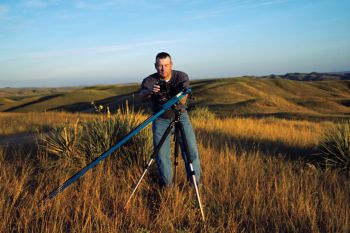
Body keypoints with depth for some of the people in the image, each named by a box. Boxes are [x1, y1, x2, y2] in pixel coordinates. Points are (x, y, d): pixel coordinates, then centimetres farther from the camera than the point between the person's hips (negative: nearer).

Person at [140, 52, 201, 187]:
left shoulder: (182, 77, -11)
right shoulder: (149, 80, -11)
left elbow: (182, 101, -22)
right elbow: (142, 97, -30)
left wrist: (176, 94, -44)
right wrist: (150, 91, -52)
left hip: (181, 117, 0)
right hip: (160, 120, 0)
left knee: (191, 150, -4)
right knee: (161, 154, -1)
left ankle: (196, 180, 15)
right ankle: (167, 183, 21)